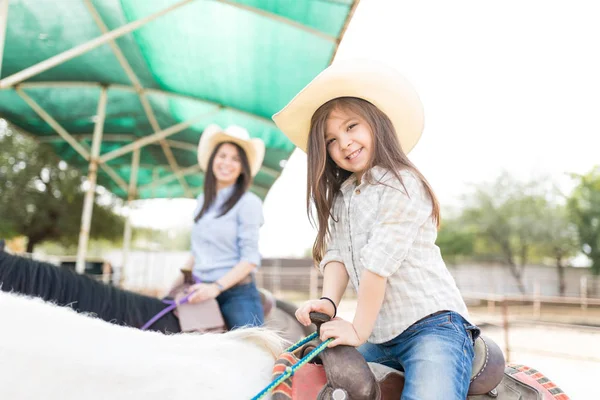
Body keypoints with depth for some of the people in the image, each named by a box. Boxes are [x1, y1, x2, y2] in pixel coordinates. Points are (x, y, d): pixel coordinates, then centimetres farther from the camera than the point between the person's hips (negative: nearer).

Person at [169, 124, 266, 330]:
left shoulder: (249, 202, -8)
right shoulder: (203, 201, 12)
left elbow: (250, 258, -13)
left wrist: (217, 287, -21)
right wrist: (179, 281, 14)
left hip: (237, 293, -6)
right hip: (201, 293, 6)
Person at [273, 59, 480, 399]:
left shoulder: (401, 184, -11)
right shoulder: (339, 196, 12)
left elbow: (379, 262, -17)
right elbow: (337, 253, 2)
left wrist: (358, 330, -15)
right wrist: (329, 301, -15)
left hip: (434, 324, -7)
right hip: (381, 338, 7)